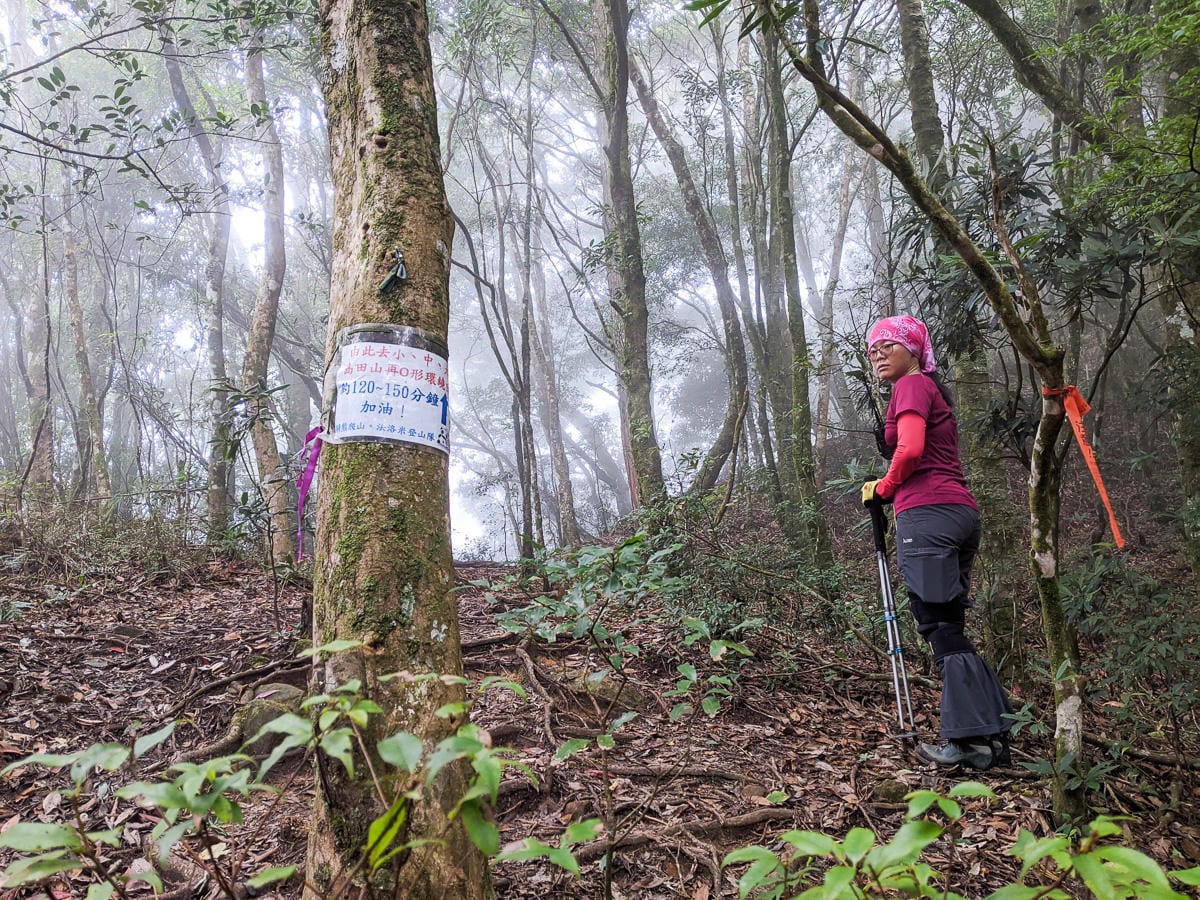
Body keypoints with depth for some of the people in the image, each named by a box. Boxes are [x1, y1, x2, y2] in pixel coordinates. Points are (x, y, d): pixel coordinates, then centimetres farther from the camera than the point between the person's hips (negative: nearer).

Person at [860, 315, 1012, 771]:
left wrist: (882, 489, -1)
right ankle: (991, 734, 12)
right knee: (949, 629, 10)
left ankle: (971, 739, -6)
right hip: (959, 511, 10)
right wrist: (888, 489, 17)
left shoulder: (913, 385, -2)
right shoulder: (933, 390, 27)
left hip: (928, 513, -10)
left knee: (940, 627, -8)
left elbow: (909, 449, -17)